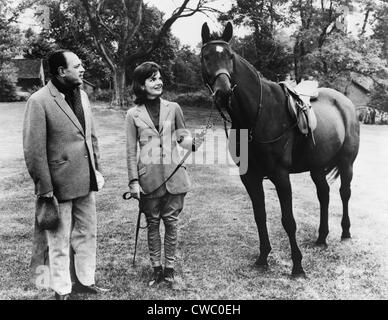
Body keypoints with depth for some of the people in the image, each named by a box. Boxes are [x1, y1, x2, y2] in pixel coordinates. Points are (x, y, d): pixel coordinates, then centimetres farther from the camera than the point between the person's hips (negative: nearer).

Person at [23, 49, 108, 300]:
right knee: (60, 240, 8)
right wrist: (45, 189, -14)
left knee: (87, 234, 17)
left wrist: (97, 170, 12)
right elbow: (34, 150, -14)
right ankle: (62, 291, 25)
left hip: (86, 182, 7)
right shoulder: (39, 101, -14)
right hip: (60, 184, -7)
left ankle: (84, 280, 34)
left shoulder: (82, 95, 8)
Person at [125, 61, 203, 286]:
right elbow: (131, 151, 1)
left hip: (173, 174, 1)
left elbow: (182, 137, 8)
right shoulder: (133, 114, 1)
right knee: (153, 223, 9)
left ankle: (170, 268, 18)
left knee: (171, 221, 6)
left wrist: (193, 143, -16)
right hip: (149, 177, 0)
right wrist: (134, 180, -4)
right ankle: (157, 268, 23)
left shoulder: (173, 108, 3)